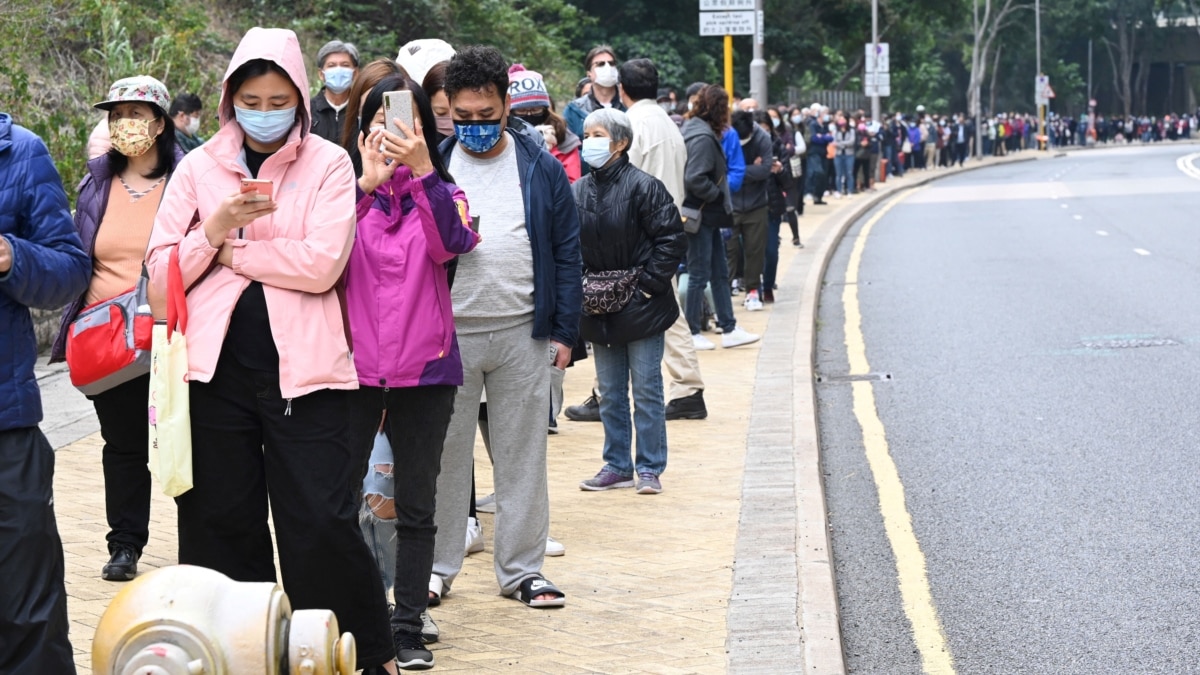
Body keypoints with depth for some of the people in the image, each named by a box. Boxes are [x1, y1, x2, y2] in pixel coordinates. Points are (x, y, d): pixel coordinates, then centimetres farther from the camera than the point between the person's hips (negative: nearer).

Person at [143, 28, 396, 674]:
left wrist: (229, 251, -5)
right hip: (217, 372, 3)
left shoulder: (328, 165, 0)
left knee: (323, 524, -5)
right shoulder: (198, 168, 8)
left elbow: (322, 263, -12)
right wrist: (215, 227, -12)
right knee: (222, 525, 9)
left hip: (302, 372, -3)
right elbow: (162, 271, 4)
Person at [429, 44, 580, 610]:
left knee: (522, 457, 7)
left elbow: (567, 255, 5)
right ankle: (438, 566, 17)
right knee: (444, 455, 6)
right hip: (445, 333, 0)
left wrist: (564, 331, 1)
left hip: (524, 334, 0)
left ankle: (522, 569, 15)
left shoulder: (541, 170, 3)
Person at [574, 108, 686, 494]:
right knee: (610, 393, 12)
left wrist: (649, 282, -14)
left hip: (641, 305, -5)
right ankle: (617, 466, 21)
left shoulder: (643, 186, -11)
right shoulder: (578, 191, 6)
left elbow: (672, 239, -11)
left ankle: (650, 469, 8)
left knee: (646, 390, 1)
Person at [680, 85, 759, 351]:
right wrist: (718, 195, -15)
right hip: (700, 216, -10)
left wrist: (720, 195, 10)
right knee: (699, 275, -2)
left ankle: (729, 329, 17)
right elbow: (694, 179, -27)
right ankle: (691, 333, 7)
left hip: (708, 216, 10)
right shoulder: (703, 138, -19)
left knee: (720, 274, 13)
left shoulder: (703, 133, 12)